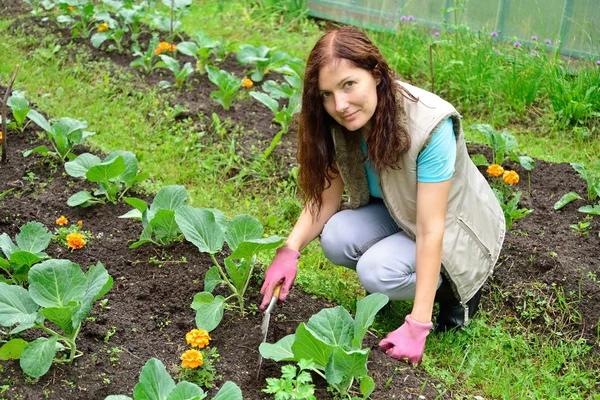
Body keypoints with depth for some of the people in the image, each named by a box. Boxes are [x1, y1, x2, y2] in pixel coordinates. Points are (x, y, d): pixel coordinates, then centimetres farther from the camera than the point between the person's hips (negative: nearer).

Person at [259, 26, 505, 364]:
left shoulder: (430, 125, -35)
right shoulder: (343, 122, -17)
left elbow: (431, 230, -32)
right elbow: (326, 198, -9)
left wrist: (418, 325, -31)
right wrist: (290, 250, -27)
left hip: (456, 227, -6)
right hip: (398, 214, 6)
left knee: (376, 271, -29)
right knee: (336, 239, -23)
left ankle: (455, 286, 0)